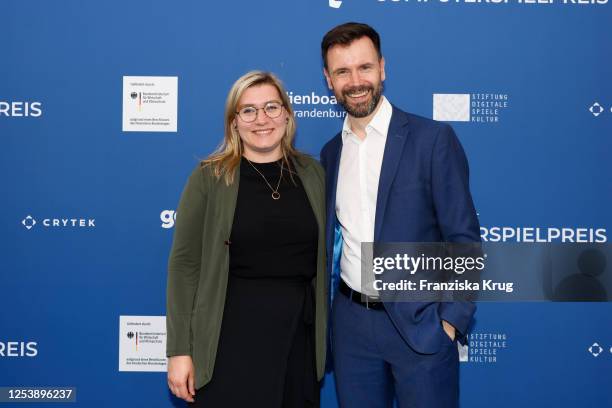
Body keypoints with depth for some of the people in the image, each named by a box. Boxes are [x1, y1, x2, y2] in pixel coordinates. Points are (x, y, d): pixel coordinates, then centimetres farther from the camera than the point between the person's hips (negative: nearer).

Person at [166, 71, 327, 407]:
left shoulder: (313, 173, 4)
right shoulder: (210, 177, -4)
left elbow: (324, 257, 10)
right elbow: (185, 263, -5)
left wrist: (325, 335, 9)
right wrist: (179, 350, -8)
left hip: (299, 339, 3)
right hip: (230, 341, -3)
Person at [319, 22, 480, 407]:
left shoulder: (433, 139, -7)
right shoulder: (331, 152, 8)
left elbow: (464, 238, -8)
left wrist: (451, 320, -14)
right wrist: (326, 310, 8)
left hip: (420, 322, -4)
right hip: (351, 322, 4)